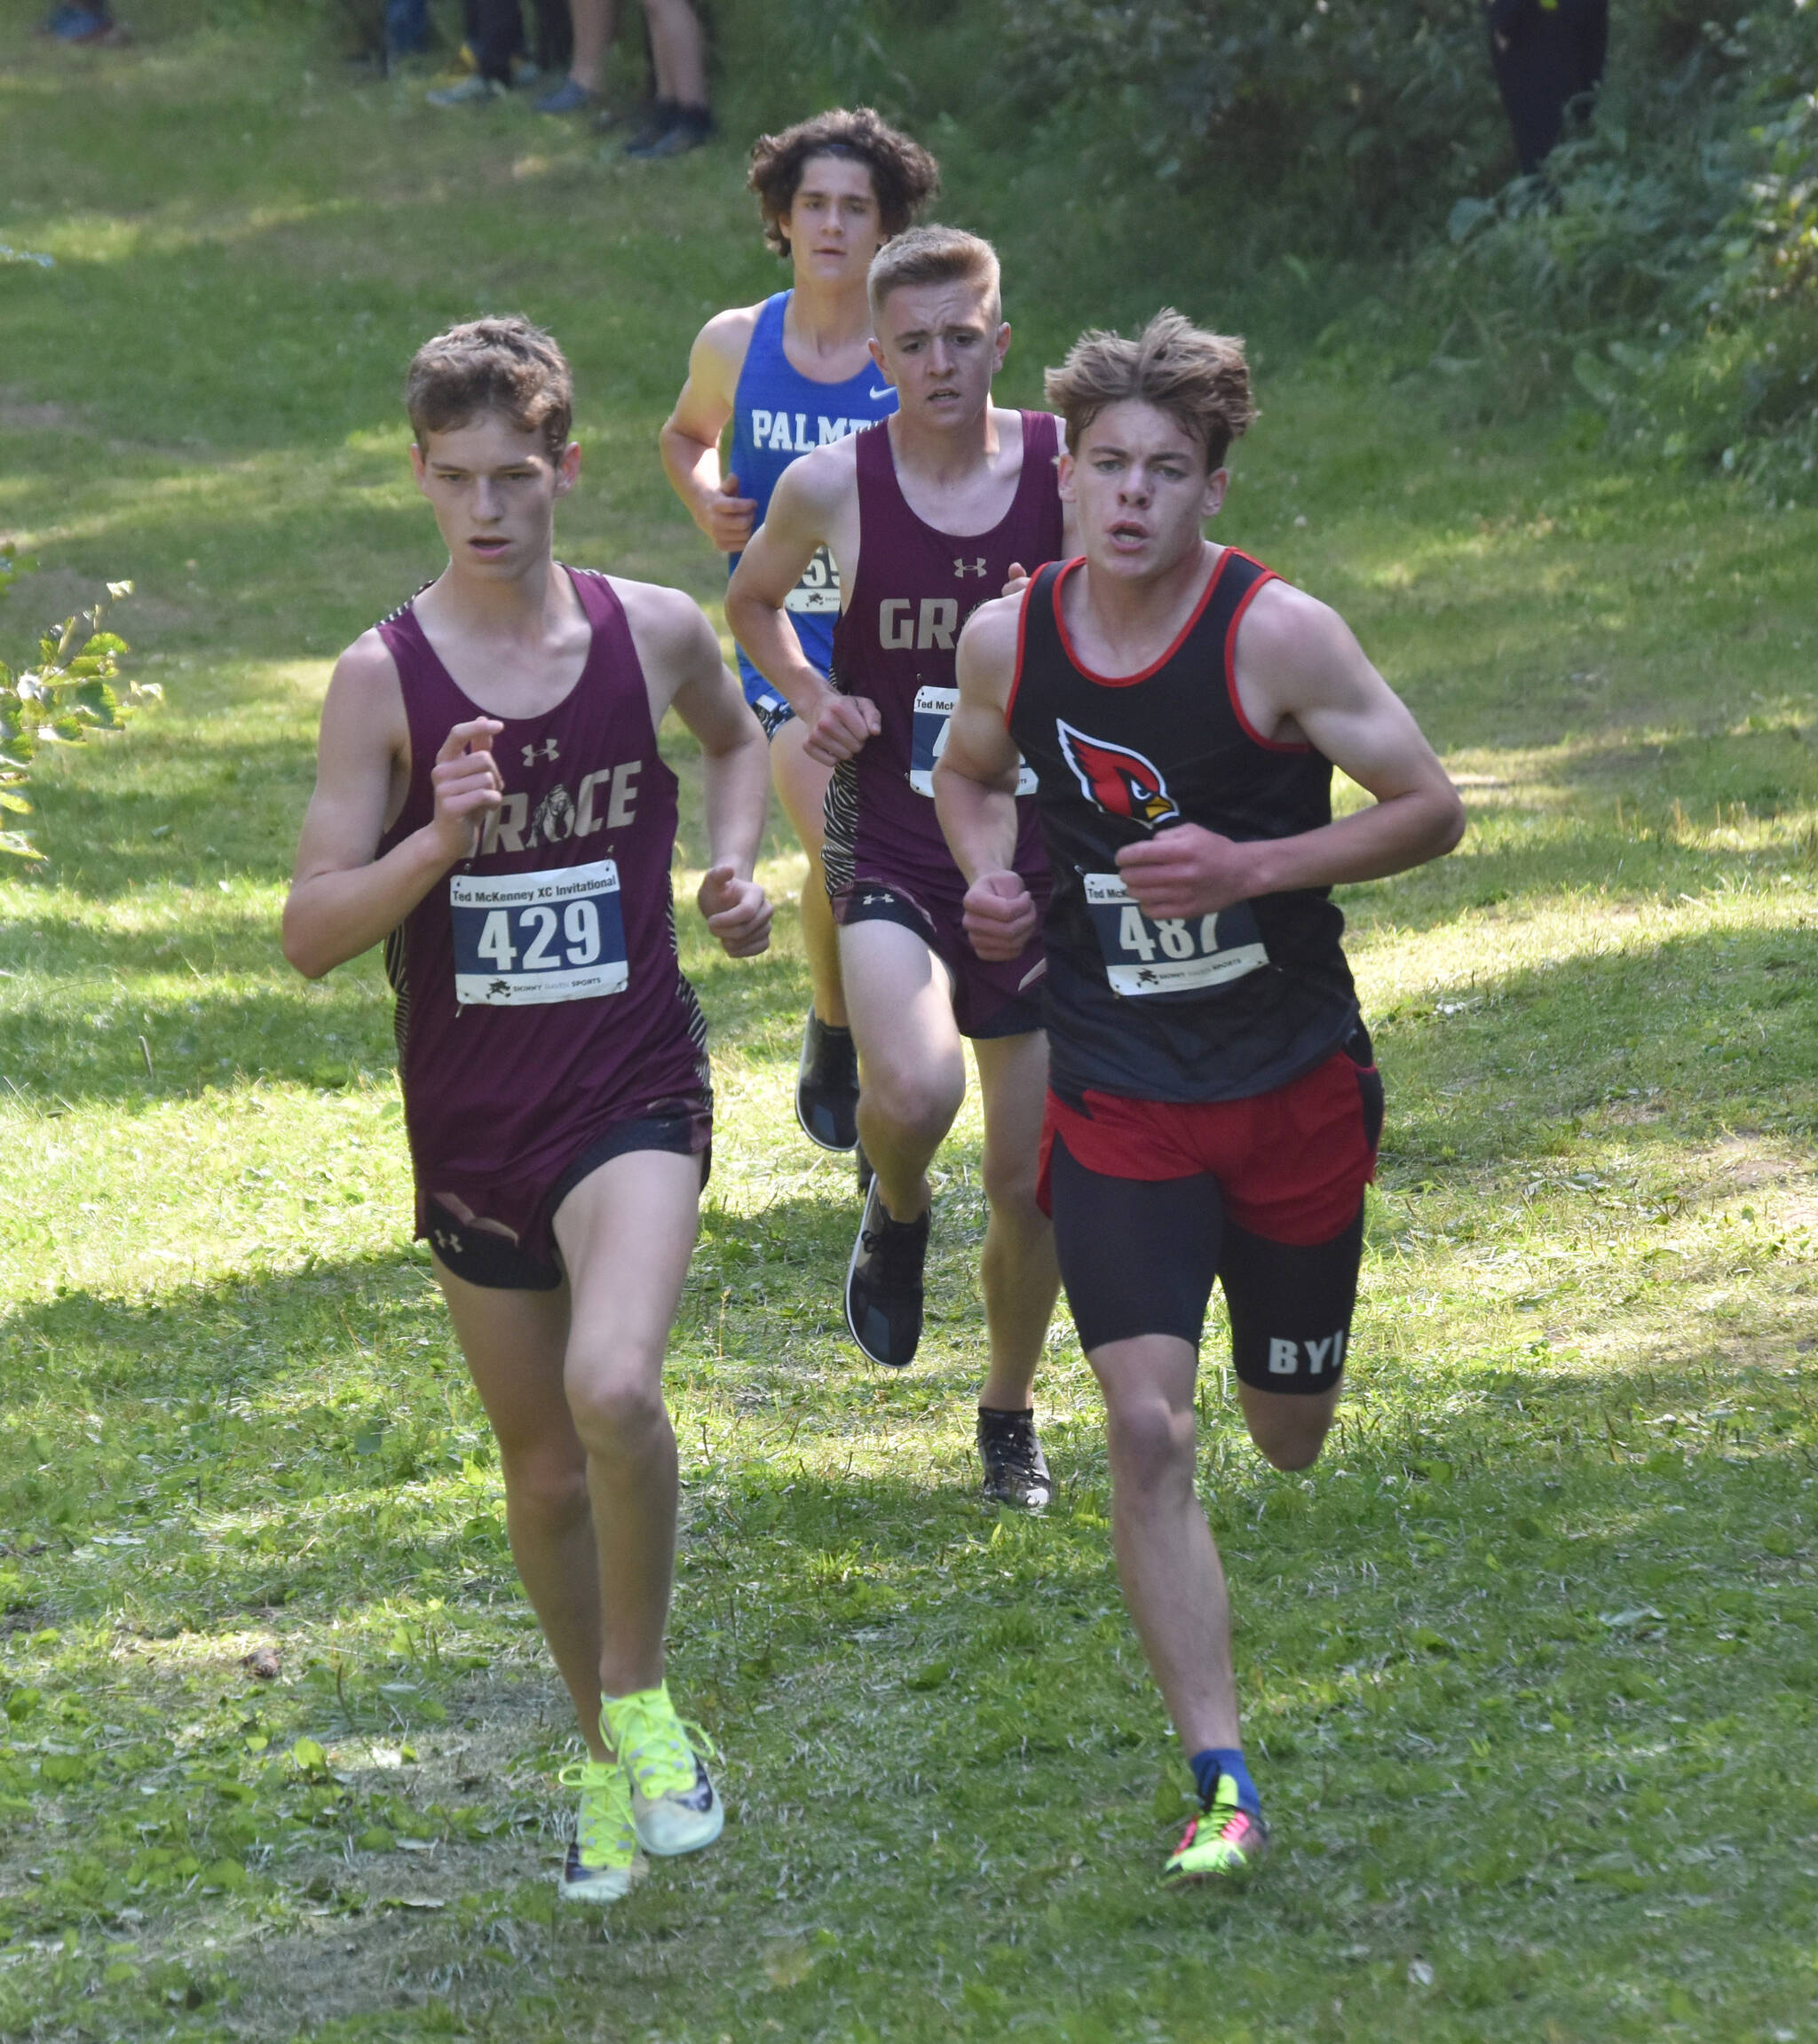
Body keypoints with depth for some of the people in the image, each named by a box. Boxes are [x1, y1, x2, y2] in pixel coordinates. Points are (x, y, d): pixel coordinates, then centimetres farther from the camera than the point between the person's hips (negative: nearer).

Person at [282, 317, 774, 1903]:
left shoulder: (653, 631, -2)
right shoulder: (385, 678, -7)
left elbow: (736, 736, 22)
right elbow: (311, 935, -8)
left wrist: (735, 866, 4)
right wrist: (438, 841, -24)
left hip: (635, 1091, -1)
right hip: (472, 1121, 1)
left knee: (613, 1391, -26)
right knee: (544, 1466, 14)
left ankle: (643, 1691, -2)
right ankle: (605, 1757, 36)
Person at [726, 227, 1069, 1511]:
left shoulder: (1070, 466, -6)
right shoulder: (832, 487, -6)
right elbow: (754, 600, 15)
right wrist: (810, 697, -4)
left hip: (1036, 859, 2)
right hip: (890, 853, -2)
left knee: (1033, 1186, 7)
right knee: (915, 1091, -30)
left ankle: (1010, 1409, 32)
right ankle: (896, 1212, 7)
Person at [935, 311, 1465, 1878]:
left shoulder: (1277, 635, -15)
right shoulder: (1010, 640, -5)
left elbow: (1432, 809, -9)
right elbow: (971, 774, 17)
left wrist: (1253, 868, -22)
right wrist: (989, 874, -5)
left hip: (1294, 1082, -1)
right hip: (1117, 1098, 1)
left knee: (1290, 1439, 13)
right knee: (1145, 1429, -14)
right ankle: (1223, 1784, -8)